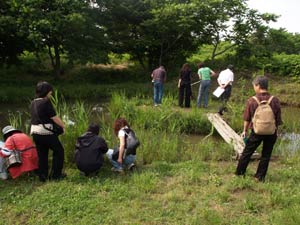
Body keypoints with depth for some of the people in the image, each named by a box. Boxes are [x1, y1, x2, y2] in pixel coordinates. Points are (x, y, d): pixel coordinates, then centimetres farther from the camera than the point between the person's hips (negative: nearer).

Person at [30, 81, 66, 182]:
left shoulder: (33, 103, 10)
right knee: (59, 151, 8)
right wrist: (63, 125, 3)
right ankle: (55, 174, 10)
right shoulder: (46, 102, -14)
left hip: (35, 132, 8)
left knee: (42, 154, 16)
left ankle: (42, 176, 20)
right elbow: (55, 117, -13)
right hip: (46, 132, -8)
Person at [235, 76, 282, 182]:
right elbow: (278, 119, 1)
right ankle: (260, 176, 20)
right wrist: (276, 131, 14)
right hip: (271, 132, 1)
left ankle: (239, 172, 23)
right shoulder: (275, 100, -7)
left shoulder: (252, 100, -12)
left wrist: (245, 130, 11)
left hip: (256, 131, -1)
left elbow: (247, 118, -3)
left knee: (247, 152, 13)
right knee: (266, 155, 14)